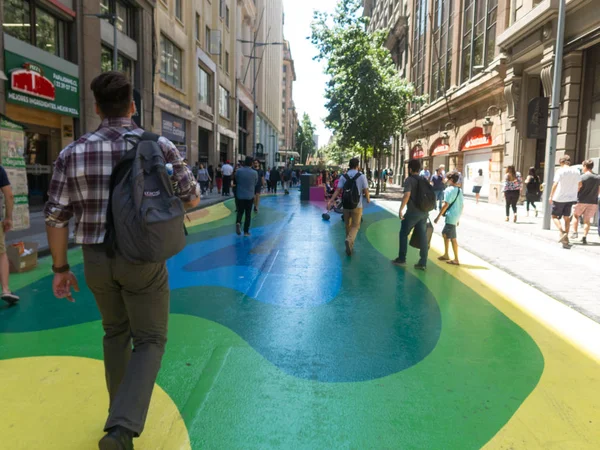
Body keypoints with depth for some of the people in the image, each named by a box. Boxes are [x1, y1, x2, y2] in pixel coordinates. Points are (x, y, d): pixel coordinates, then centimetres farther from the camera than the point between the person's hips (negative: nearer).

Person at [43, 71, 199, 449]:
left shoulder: (73, 153, -4)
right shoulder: (159, 146, -9)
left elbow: (56, 216, -3)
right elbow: (192, 199, 0)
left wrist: (60, 268, 8)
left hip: (97, 260, 3)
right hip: (143, 260, -3)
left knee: (116, 332, 24)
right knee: (150, 340, 9)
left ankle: (122, 414, 37)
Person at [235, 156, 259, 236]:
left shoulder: (238, 171, -9)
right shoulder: (254, 173, -13)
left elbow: (236, 181, 4)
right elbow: (255, 183, 1)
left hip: (240, 195, 1)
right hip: (250, 196, -1)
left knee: (240, 211, 15)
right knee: (248, 214, 8)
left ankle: (238, 222, -13)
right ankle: (246, 231, 12)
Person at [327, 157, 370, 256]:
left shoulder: (343, 177, -1)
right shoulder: (362, 176, -7)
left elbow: (337, 190, -10)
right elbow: (366, 191, -6)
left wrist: (331, 201, -14)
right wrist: (368, 199, 13)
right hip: (357, 205, -3)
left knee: (348, 226, 15)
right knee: (355, 226, 3)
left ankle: (350, 247, 23)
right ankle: (349, 240, -25)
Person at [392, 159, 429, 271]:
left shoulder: (409, 179, -9)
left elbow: (407, 195, -21)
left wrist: (401, 209, -20)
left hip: (413, 212, -6)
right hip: (424, 212, 6)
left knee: (404, 234, 8)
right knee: (423, 236, 6)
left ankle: (401, 259, 13)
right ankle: (423, 263, 8)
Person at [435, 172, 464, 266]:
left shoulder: (449, 189, -12)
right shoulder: (460, 190, 12)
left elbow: (446, 205, -17)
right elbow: (462, 205, 14)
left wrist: (438, 216, -13)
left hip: (451, 216, -9)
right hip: (456, 216, 9)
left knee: (452, 238, -3)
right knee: (445, 233, 21)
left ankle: (456, 259, 2)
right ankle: (446, 255, 27)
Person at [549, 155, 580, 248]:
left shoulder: (560, 171, -9)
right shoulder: (576, 171, 6)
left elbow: (555, 184, -15)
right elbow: (579, 186, 11)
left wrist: (551, 196, -9)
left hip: (559, 198, -5)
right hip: (571, 198, 5)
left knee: (555, 216, 6)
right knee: (567, 217, 13)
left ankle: (562, 232, -17)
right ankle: (566, 240, 11)